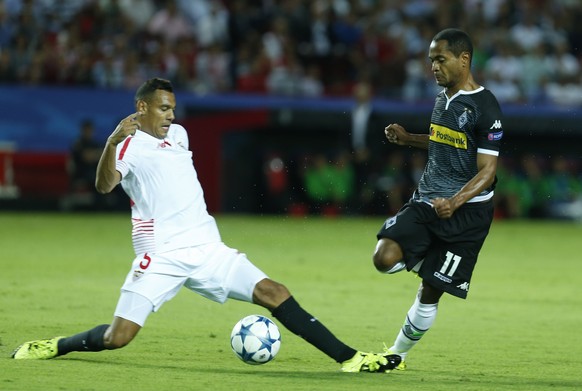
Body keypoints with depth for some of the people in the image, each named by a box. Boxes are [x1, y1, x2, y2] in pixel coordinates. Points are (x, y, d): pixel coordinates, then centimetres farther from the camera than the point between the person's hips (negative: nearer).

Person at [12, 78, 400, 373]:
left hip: (207, 250, 6)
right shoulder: (129, 145, -5)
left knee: (274, 294, -8)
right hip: (161, 257, -6)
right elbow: (104, 185, -25)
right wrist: (113, 141, -39)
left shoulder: (178, 134, 18)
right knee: (116, 338, -13)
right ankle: (54, 347, 15)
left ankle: (348, 357, -9)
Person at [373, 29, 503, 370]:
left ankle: (398, 354, 17)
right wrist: (408, 139, 10)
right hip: (426, 201, 6)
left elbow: (487, 170, -17)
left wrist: (454, 202, -32)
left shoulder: (485, 107, -15)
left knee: (430, 291, -1)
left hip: (465, 213, -6)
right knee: (385, 258, -17)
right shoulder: (443, 98, 9)